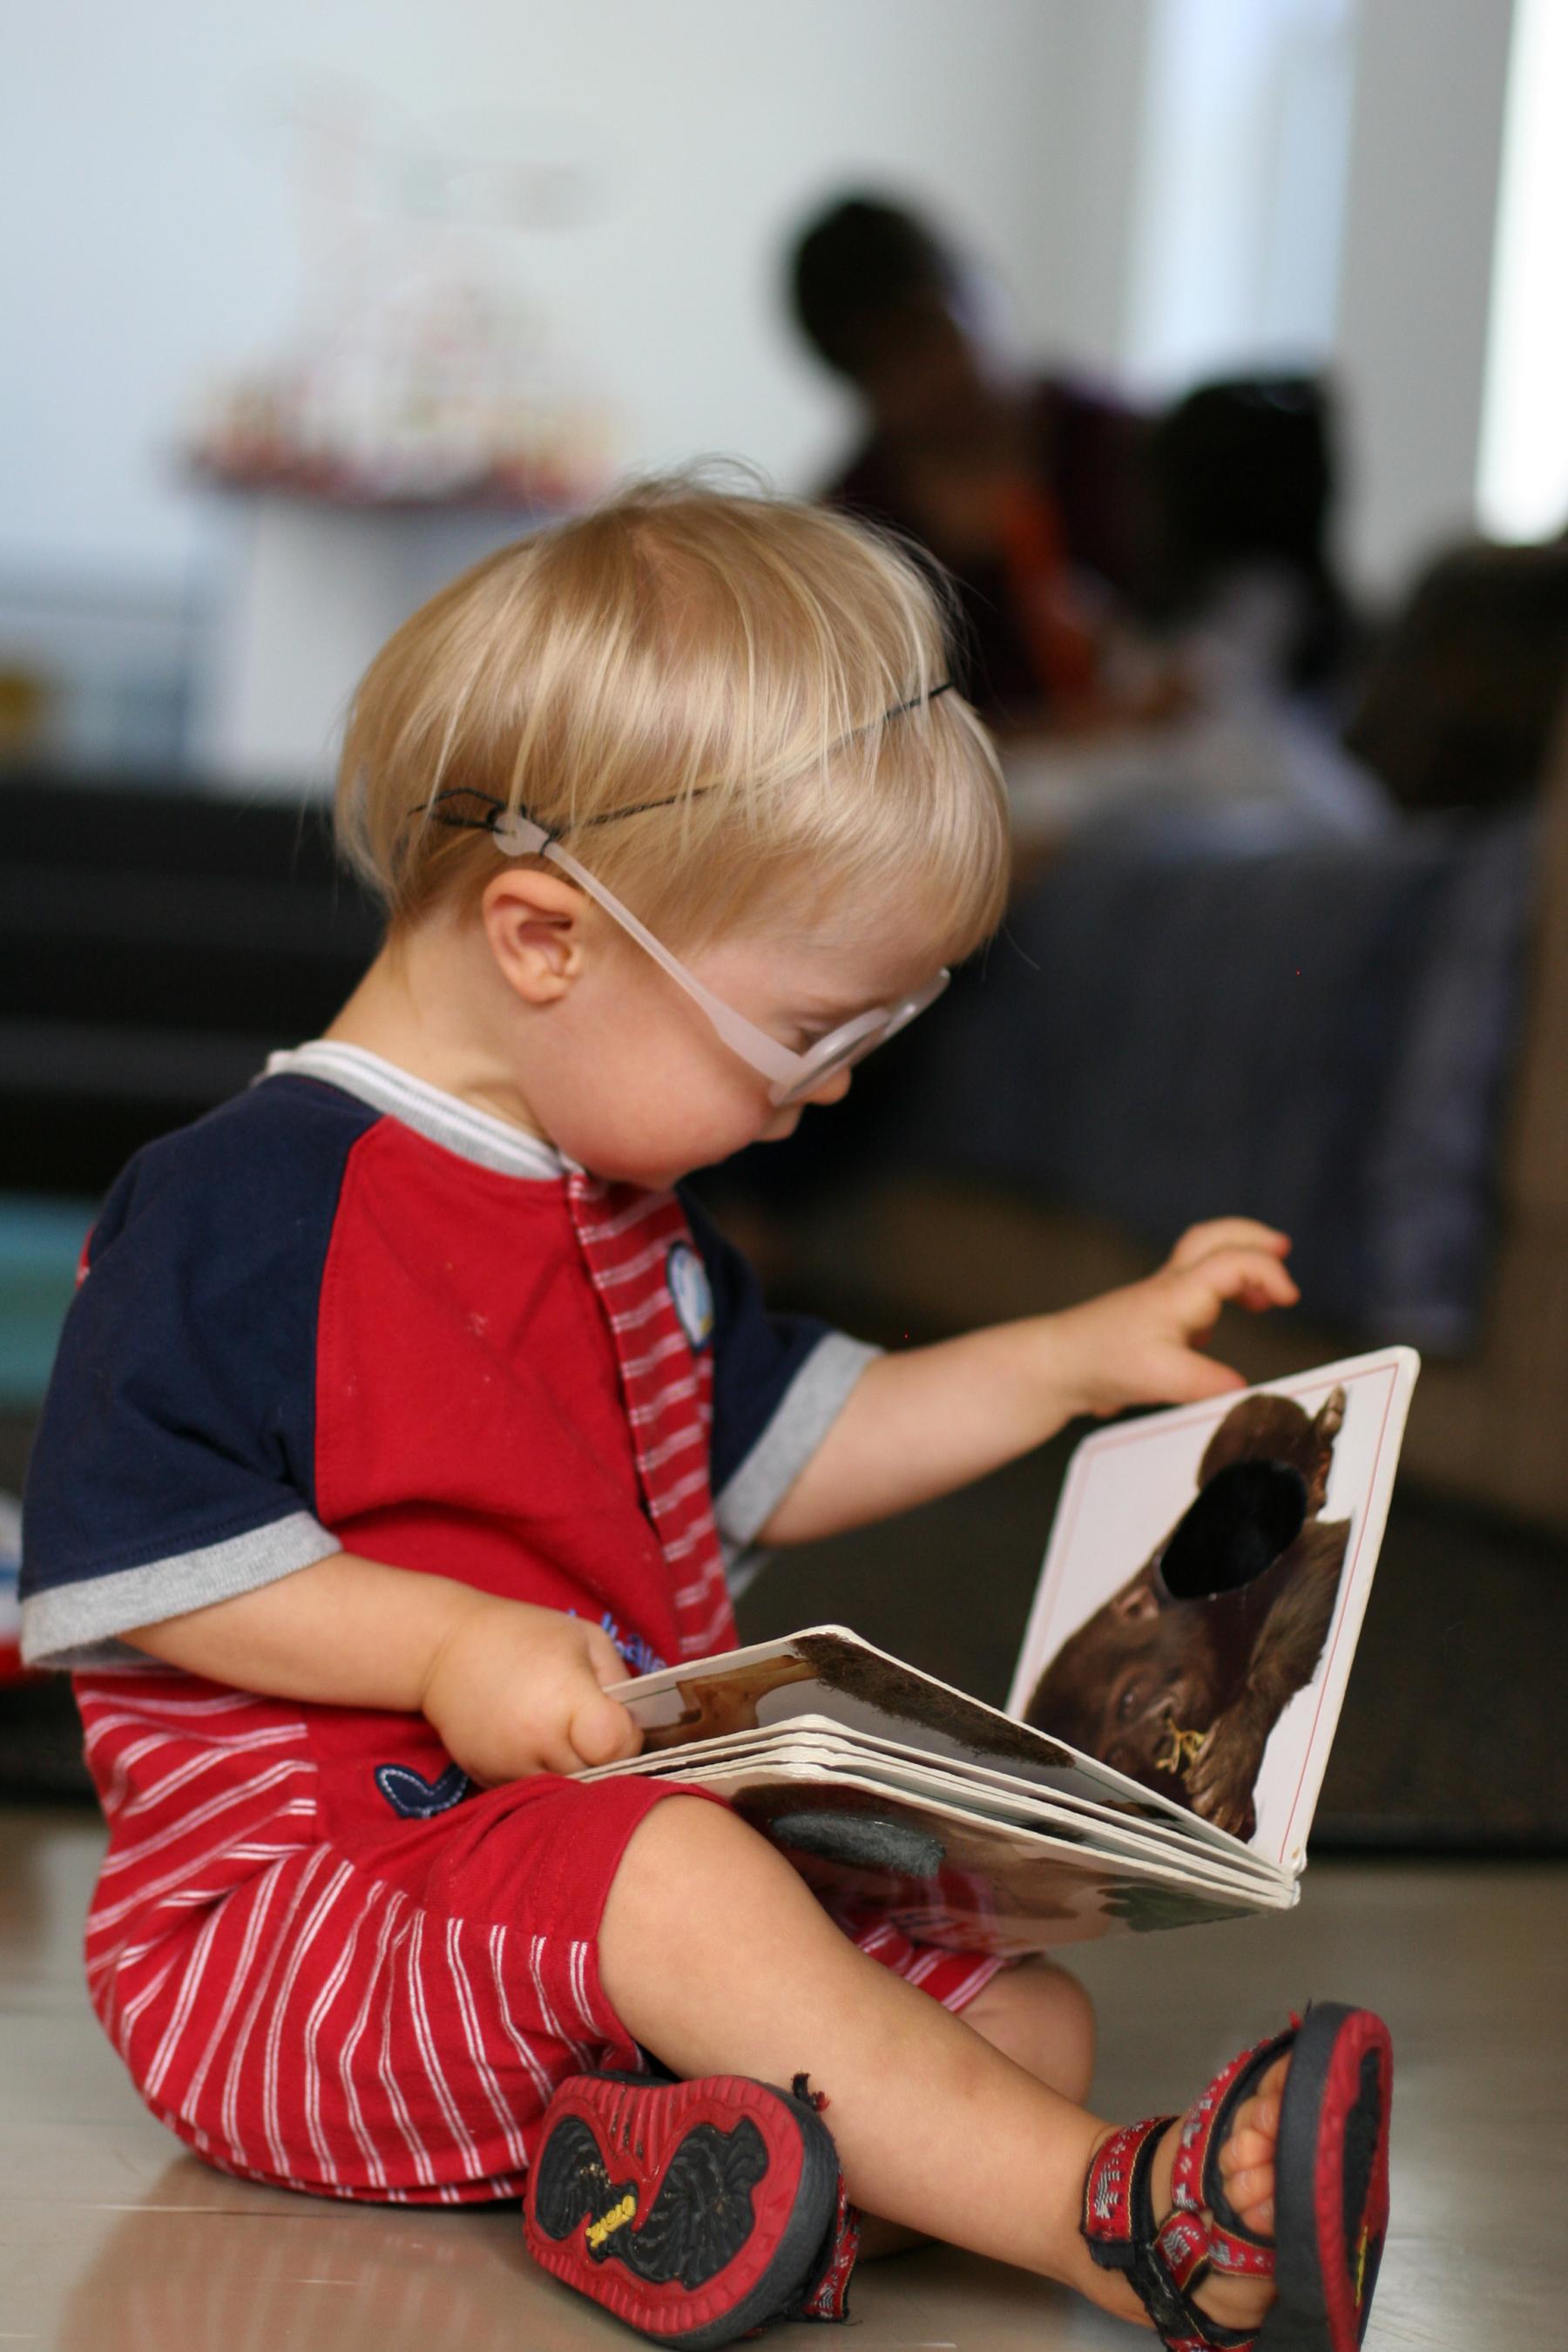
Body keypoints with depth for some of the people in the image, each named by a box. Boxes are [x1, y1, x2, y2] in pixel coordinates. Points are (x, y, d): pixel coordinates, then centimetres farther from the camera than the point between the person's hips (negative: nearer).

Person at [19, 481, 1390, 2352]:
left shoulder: (625, 1220, 18)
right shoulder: (244, 1211, -12)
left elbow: (771, 1451, 28)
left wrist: (1086, 1358, 25)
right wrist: (446, 1644, -23)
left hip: (626, 1842, 9)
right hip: (288, 1914, -8)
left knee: (1024, 2011, -10)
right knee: (671, 1879, -37)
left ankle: (684, 2174, -39)